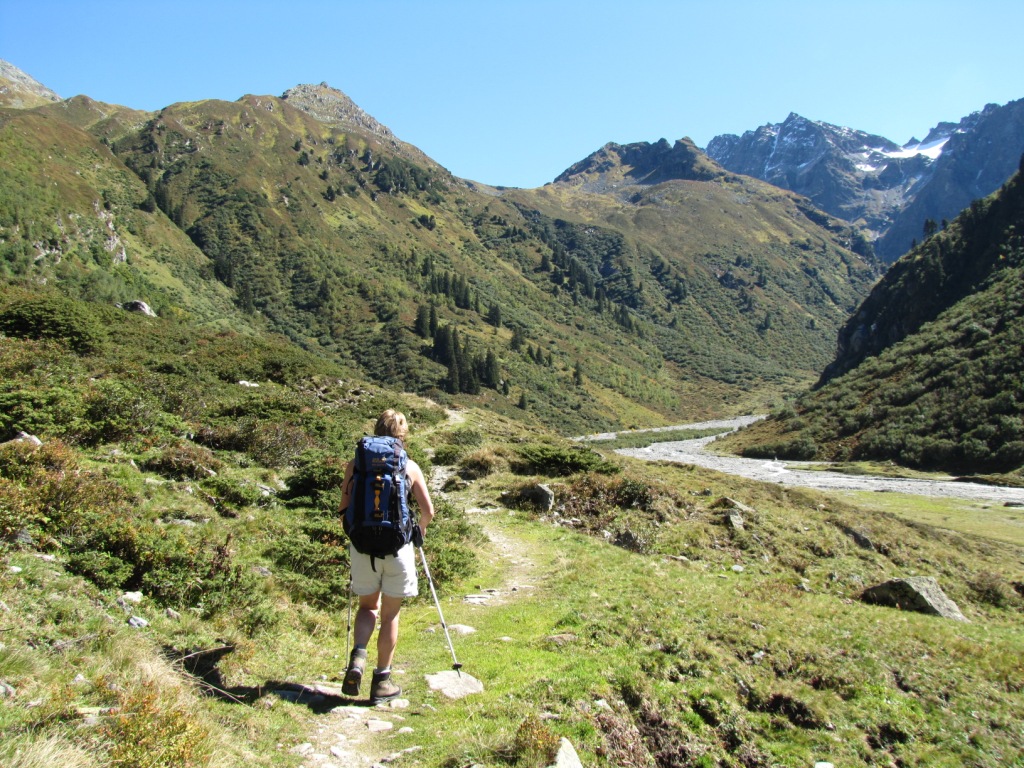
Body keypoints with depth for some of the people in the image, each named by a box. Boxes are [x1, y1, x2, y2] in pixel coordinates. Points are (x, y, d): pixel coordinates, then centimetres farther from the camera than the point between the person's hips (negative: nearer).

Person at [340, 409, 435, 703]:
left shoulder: (355, 464, 2)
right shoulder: (409, 466, 1)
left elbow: (344, 508, 3)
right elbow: (428, 510, 4)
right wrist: (420, 533, 23)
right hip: (397, 546, -1)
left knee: (368, 606, 22)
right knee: (390, 614, 13)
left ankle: (358, 656, -1)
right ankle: (382, 680, 19)